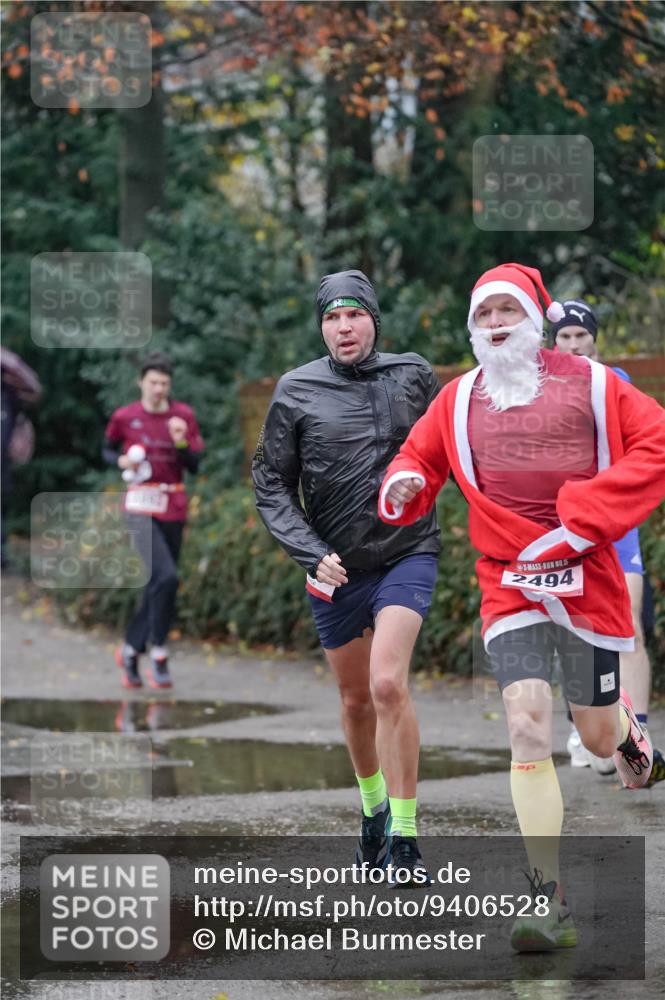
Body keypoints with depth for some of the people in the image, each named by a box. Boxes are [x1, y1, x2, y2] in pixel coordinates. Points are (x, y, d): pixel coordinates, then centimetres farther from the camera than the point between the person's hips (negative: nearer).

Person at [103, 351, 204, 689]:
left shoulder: (183, 415, 3)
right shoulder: (124, 417, -1)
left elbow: (195, 465, 3)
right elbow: (108, 449, 15)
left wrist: (181, 443, -16)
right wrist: (121, 461, -6)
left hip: (174, 509, 4)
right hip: (141, 506, -4)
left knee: (159, 585, 9)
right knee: (166, 576, -21)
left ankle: (130, 650, 27)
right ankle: (159, 655, -12)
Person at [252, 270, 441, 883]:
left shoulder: (414, 376, 0)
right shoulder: (297, 391, -3)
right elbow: (272, 487, 0)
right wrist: (313, 553, -11)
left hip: (408, 552, -2)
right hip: (336, 566, 2)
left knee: (387, 683, -20)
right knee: (355, 699, 13)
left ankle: (403, 835, -14)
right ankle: (372, 808, 39)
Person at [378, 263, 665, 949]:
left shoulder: (589, 383, 0)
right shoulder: (458, 400, 8)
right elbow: (421, 456, 18)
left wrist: (587, 514, -13)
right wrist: (403, 486, -7)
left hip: (586, 579, -1)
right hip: (508, 582, 1)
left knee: (595, 732, 9)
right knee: (527, 725, -16)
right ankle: (549, 902, -14)